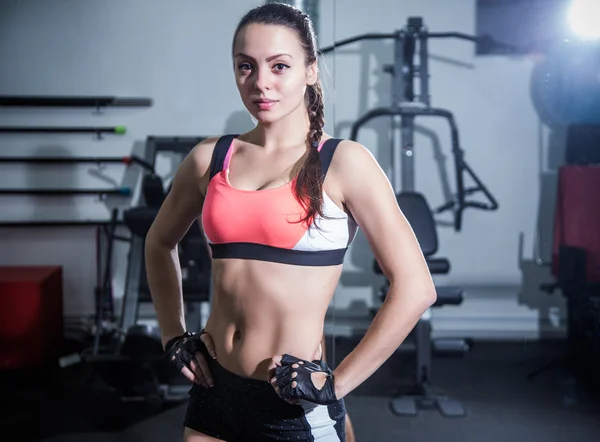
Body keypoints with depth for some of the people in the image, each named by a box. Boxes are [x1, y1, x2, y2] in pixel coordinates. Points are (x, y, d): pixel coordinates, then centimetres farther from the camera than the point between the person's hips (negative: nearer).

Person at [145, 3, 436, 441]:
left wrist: (337, 383, -11)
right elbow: (160, 244, 20)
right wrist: (174, 337, 11)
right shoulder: (209, 158, 2)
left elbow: (415, 288, -13)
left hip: (296, 404, -4)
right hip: (213, 389, 4)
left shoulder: (343, 162, -9)